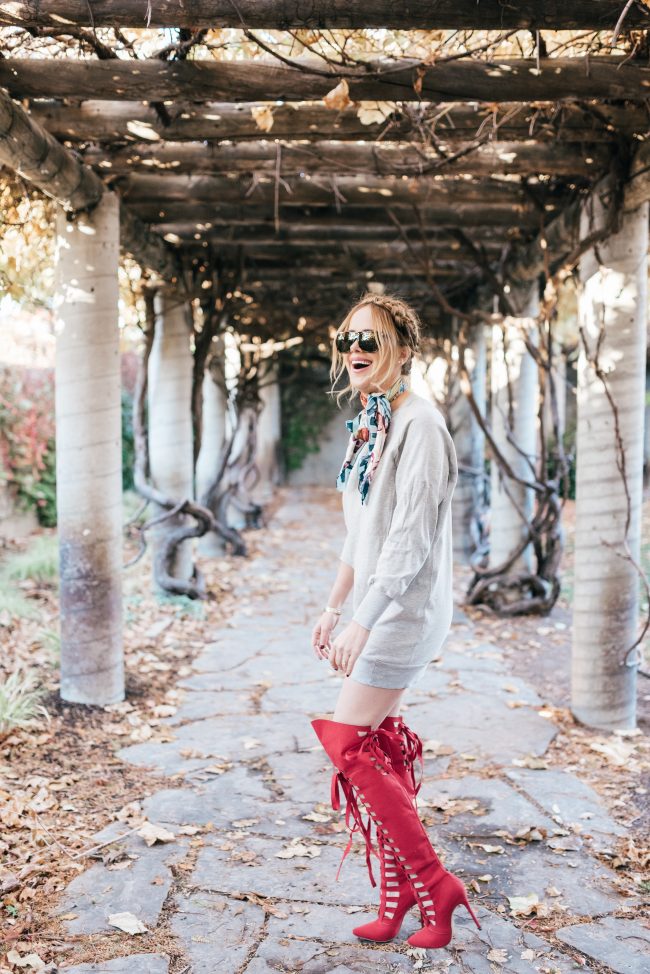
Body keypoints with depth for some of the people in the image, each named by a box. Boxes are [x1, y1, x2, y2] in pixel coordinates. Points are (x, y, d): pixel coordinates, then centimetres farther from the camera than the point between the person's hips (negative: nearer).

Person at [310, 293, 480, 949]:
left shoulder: (418, 425, -16)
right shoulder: (369, 425, 13)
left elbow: (410, 538, -22)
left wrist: (362, 622, -25)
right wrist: (332, 607, 18)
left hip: (406, 609, -9)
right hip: (379, 608, 9)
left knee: (347, 743, -7)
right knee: (379, 748, 11)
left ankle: (435, 886, 6)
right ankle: (400, 897, 24)